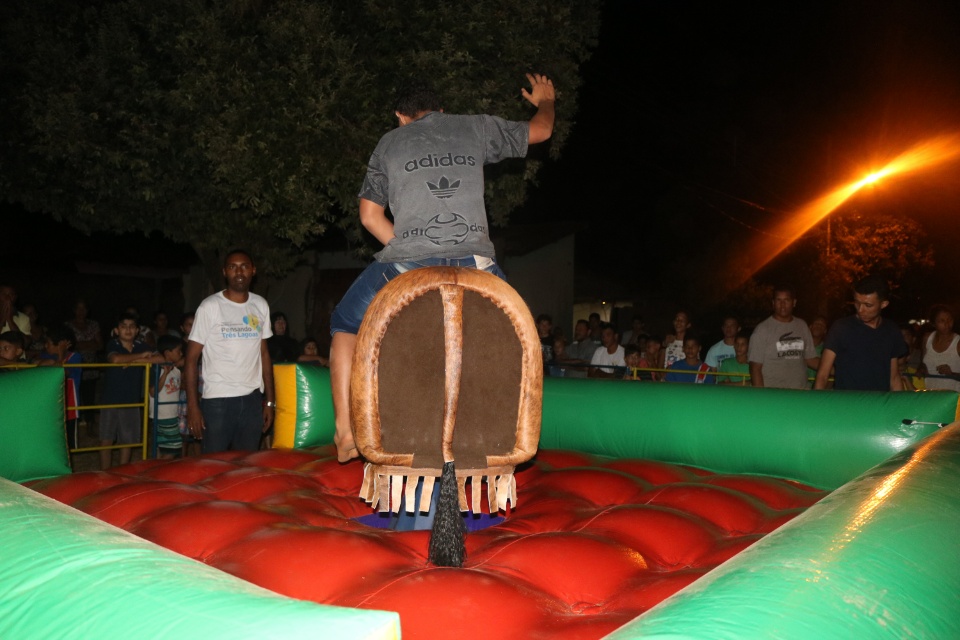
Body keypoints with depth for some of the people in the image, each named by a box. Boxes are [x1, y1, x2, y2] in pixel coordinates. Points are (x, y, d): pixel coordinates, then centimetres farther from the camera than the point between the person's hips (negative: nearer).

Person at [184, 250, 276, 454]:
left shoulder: (261, 306, 8)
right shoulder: (210, 306, -4)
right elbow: (191, 359, -3)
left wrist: (270, 400, 8)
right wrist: (192, 406, -10)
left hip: (252, 400, 4)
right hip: (218, 401, -3)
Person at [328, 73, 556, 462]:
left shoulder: (389, 143, 17)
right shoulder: (476, 128, 17)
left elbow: (370, 216, 15)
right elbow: (541, 130, 31)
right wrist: (545, 101, 52)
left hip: (407, 266, -1)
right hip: (474, 263, 1)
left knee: (344, 326, 23)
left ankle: (345, 433, 14)